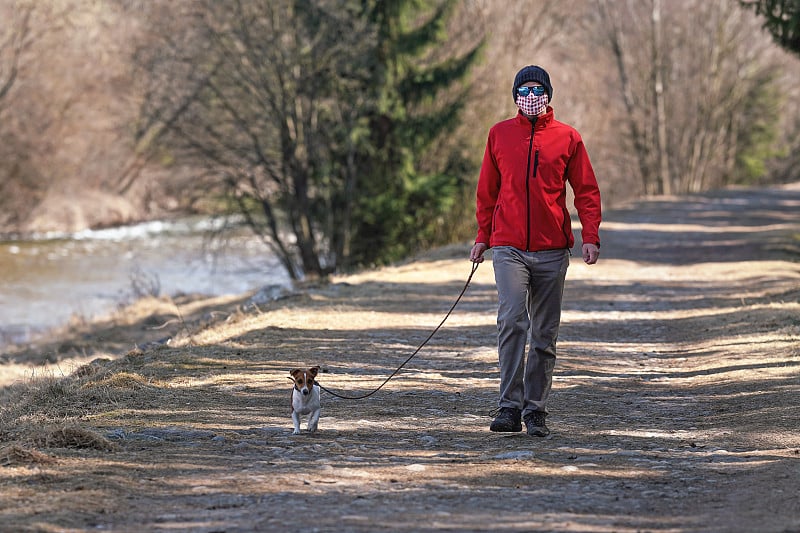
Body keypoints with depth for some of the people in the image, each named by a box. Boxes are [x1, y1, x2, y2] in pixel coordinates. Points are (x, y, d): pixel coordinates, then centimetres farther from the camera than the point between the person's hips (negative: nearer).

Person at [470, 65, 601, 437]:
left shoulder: (568, 138, 5)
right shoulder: (499, 134, 8)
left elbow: (586, 190, 6)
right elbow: (487, 191, 14)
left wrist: (590, 235, -6)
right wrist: (482, 236, 10)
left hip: (552, 249, 1)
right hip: (508, 248, -1)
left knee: (545, 333, 6)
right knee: (512, 321, -16)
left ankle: (535, 410, 13)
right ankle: (510, 407, -16)